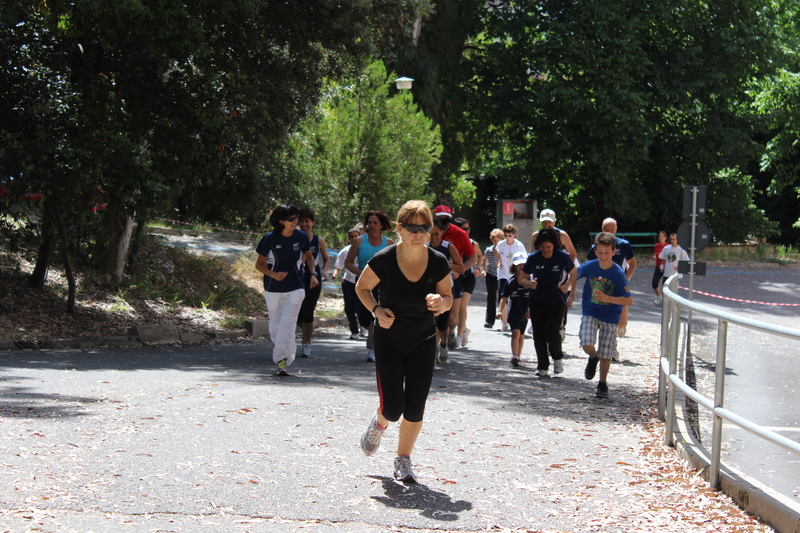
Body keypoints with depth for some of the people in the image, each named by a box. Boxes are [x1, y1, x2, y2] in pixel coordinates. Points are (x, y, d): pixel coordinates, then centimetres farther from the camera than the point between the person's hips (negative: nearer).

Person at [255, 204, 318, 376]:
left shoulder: (301, 237, -2)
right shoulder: (269, 239, -9)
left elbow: (308, 256, 17)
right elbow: (259, 264, -4)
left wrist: (313, 273, 1)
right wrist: (274, 274, -22)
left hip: (295, 288, 0)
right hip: (273, 289, 0)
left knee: (287, 323, -15)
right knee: (275, 325, 9)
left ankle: (282, 360, -18)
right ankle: (282, 358, 28)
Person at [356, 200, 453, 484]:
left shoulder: (438, 262, -10)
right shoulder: (383, 260, -17)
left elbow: (448, 297, 4)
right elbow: (362, 287, -1)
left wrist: (441, 302, -20)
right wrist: (377, 309, -18)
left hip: (423, 343, 2)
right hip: (388, 341, -2)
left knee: (414, 409, -1)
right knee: (392, 408, -9)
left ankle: (403, 460, 22)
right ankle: (379, 424, 30)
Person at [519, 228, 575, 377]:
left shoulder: (563, 257, -13)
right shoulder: (533, 258, -9)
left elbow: (574, 274, 4)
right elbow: (522, 278, 1)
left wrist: (567, 284, -15)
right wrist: (529, 283, -21)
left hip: (557, 301, -2)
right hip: (537, 301, 2)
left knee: (552, 331, -15)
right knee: (539, 334, 0)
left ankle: (558, 358, 12)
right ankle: (542, 366, 13)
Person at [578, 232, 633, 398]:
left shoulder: (618, 273, -17)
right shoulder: (589, 267, -11)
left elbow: (629, 300, -18)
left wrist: (607, 298, -28)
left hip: (610, 316, -1)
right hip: (590, 313, 1)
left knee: (605, 354, 5)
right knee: (587, 344, -20)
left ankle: (603, 384, 26)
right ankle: (593, 358, 16)